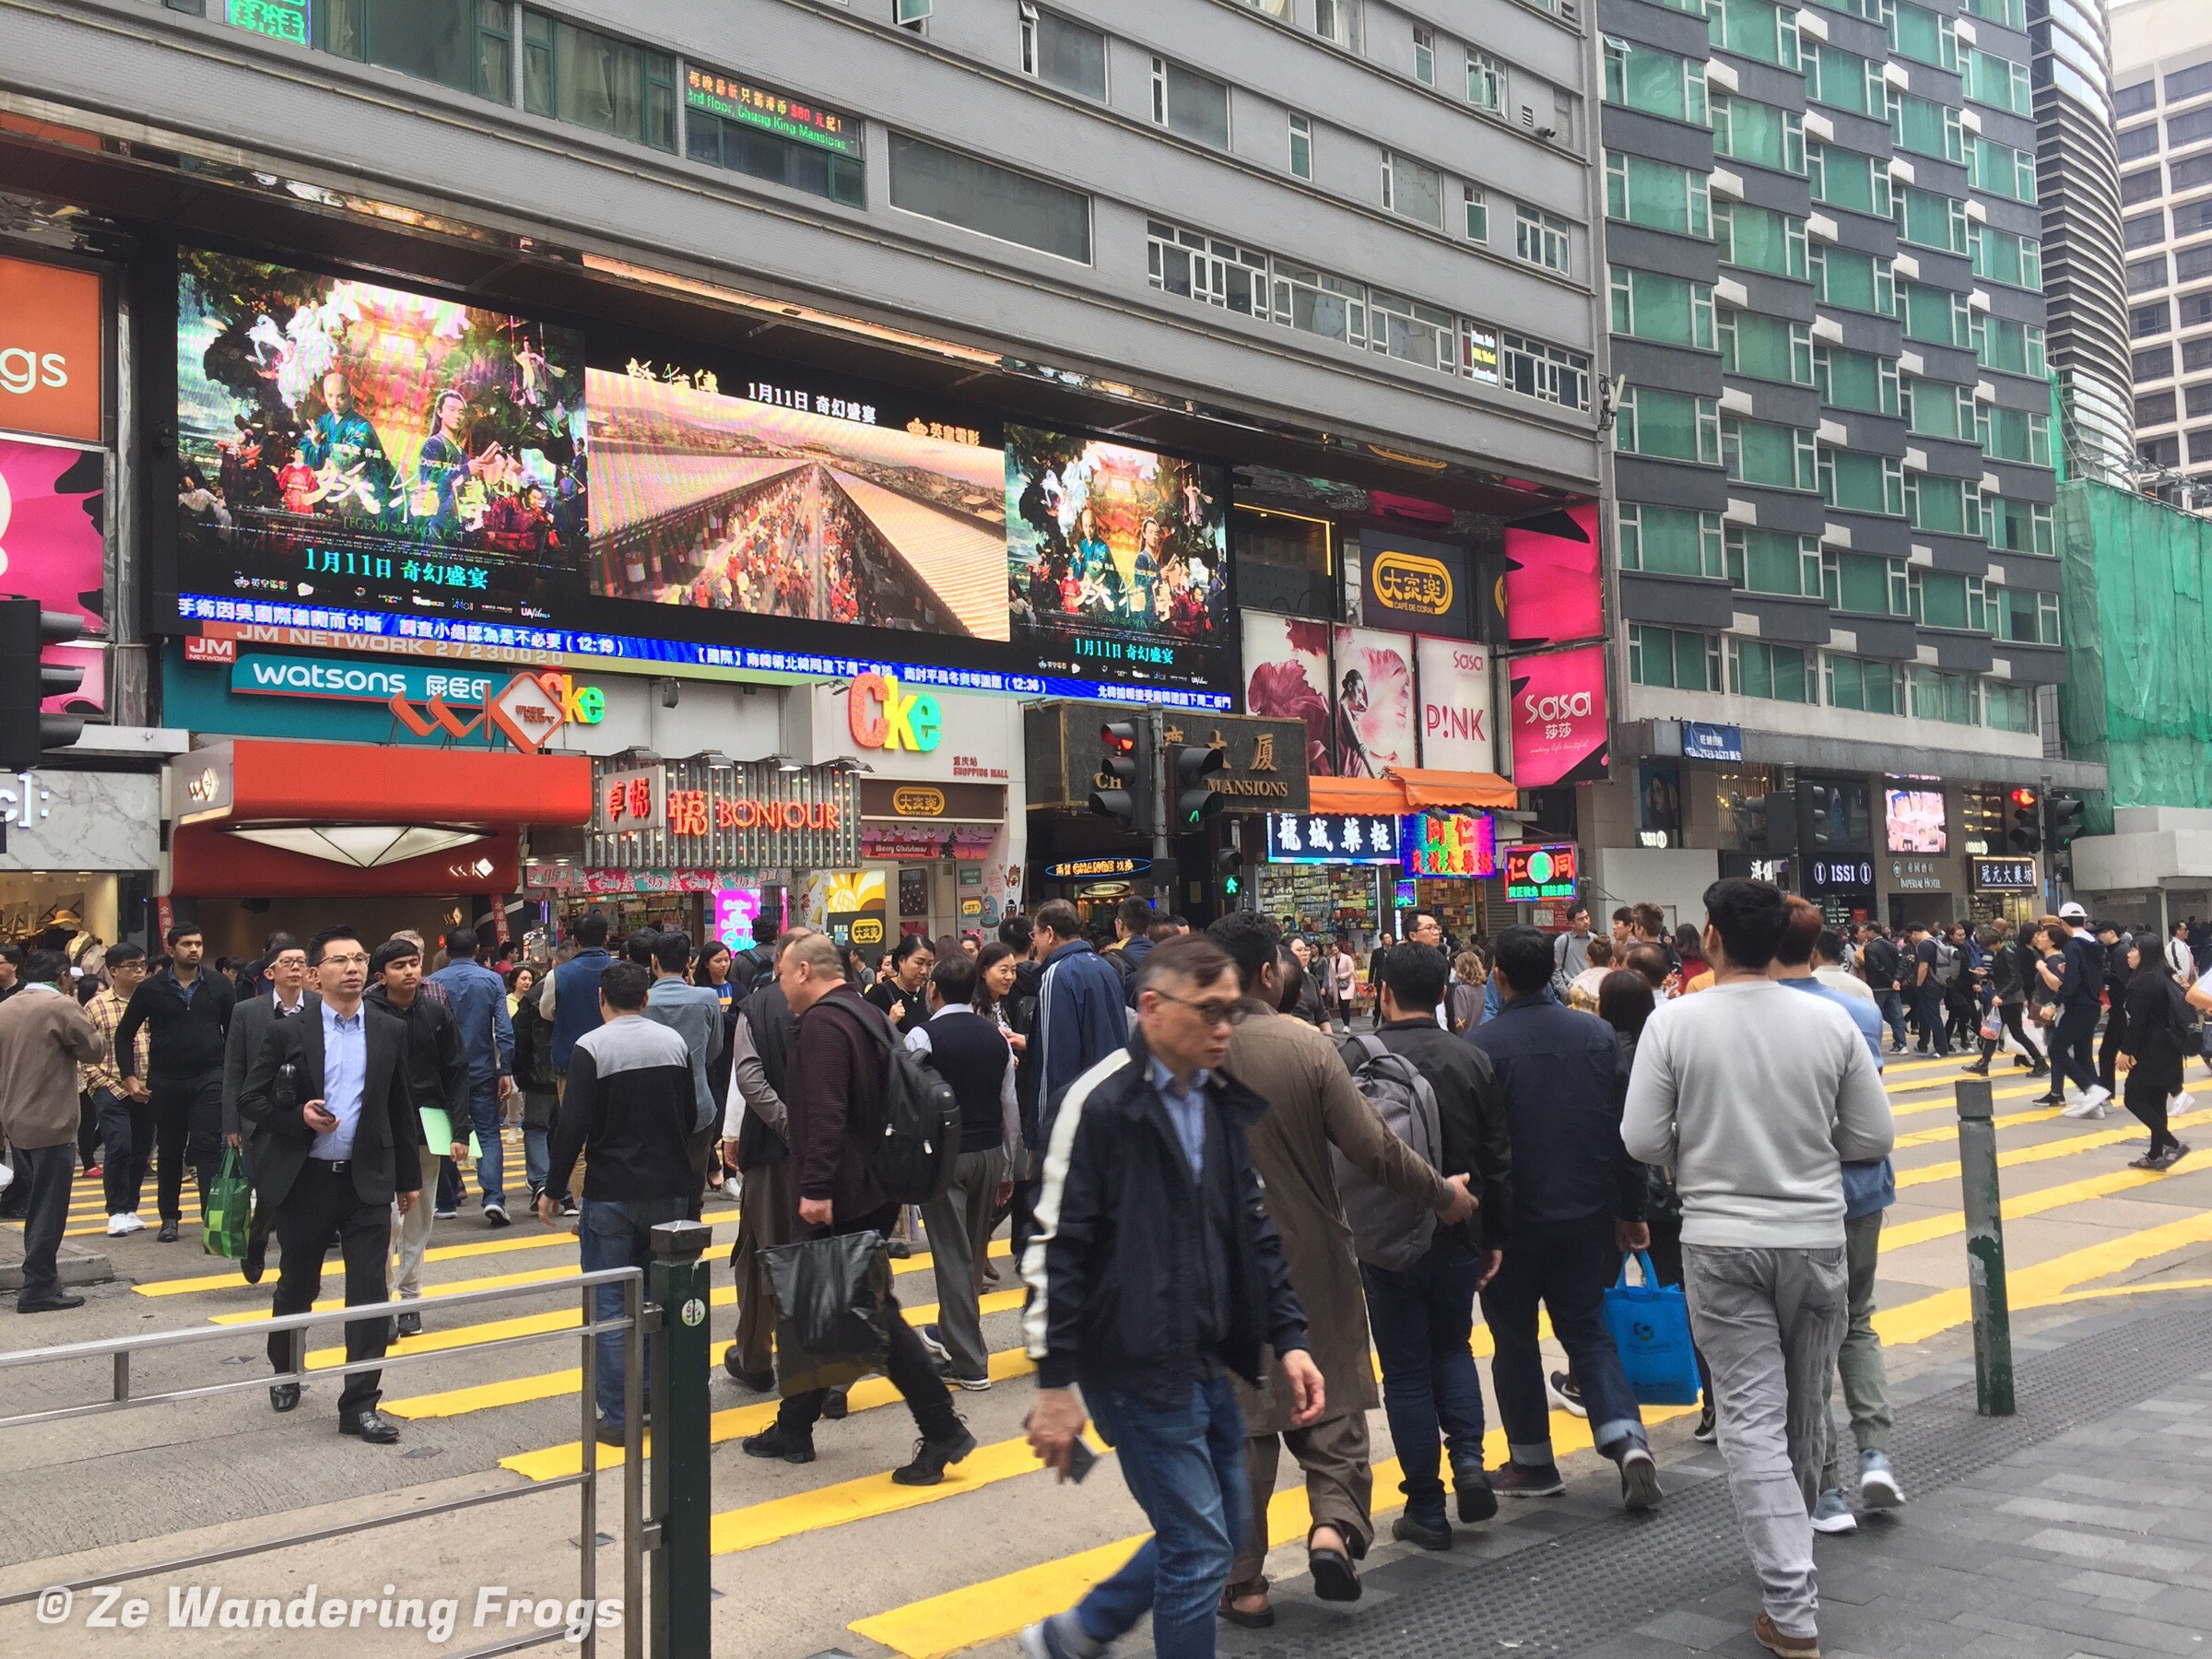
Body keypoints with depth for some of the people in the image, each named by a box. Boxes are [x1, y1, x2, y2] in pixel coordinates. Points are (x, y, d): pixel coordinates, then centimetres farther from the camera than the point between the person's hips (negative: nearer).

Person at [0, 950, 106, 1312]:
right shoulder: (62, 1007, -13)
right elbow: (96, 1051, -10)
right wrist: (88, 1032, 9)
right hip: (51, 1125, -7)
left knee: (34, 1207, 17)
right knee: (48, 1210, -2)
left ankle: (40, 1280, 24)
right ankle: (39, 1289, -1)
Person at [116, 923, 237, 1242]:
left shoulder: (219, 986, 2)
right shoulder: (151, 988, 0)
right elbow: (124, 1034, 8)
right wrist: (129, 1076, 0)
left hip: (209, 1078, -1)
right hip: (165, 1081, 1)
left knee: (208, 1148, -8)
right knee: (169, 1151, 11)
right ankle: (169, 1218, 23)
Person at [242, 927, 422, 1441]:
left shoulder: (390, 1032, 3)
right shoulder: (288, 1033, -3)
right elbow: (249, 1101, -1)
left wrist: (409, 1177, 13)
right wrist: (298, 1116, -20)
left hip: (368, 1182, 1)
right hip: (305, 1182, -1)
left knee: (369, 1294, -3)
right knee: (296, 1286, 17)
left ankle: (359, 1404, 5)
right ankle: (286, 1372, 42)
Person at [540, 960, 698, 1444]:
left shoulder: (590, 1048, -10)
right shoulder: (674, 1042, 5)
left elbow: (573, 1127, -14)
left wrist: (552, 1189, -5)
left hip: (611, 1193, -5)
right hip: (670, 1188, 5)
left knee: (610, 1303, 2)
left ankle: (618, 1416, 3)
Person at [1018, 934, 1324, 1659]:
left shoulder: (1222, 1099, 6)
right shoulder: (1101, 1103, -16)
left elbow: (1253, 1228, 13)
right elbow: (1057, 1246, -15)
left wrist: (1289, 1338, 5)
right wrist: (1056, 1384, -15)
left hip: (1208, 1362, 8)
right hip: (1137, 1365, -8)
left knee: (1225, 1527, 18)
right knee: (1199, 1549, -1)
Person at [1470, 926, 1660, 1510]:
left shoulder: (1482, 1043, -14)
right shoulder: (1595, 1033, 0)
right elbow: (1625, 1129, 4)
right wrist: (1631, 1212, 12)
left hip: (1512, 1218, -4)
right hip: (1586, 1213, 4)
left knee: (1515, 1337, 12)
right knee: (1588, 1329, 15)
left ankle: (1532, 1464, 20)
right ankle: (1627, 1439, -4)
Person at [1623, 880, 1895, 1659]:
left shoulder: (1674, 1022, -11)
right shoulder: (1830, 1020, -6)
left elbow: (1643, 1142, -11)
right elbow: (1874, 1137, -1)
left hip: (1720, 1242, -2)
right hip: (1815, 1237, 2)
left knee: (1753, 1420, 2)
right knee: (1803, 1411, 20)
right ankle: (1797, 1534, 41)